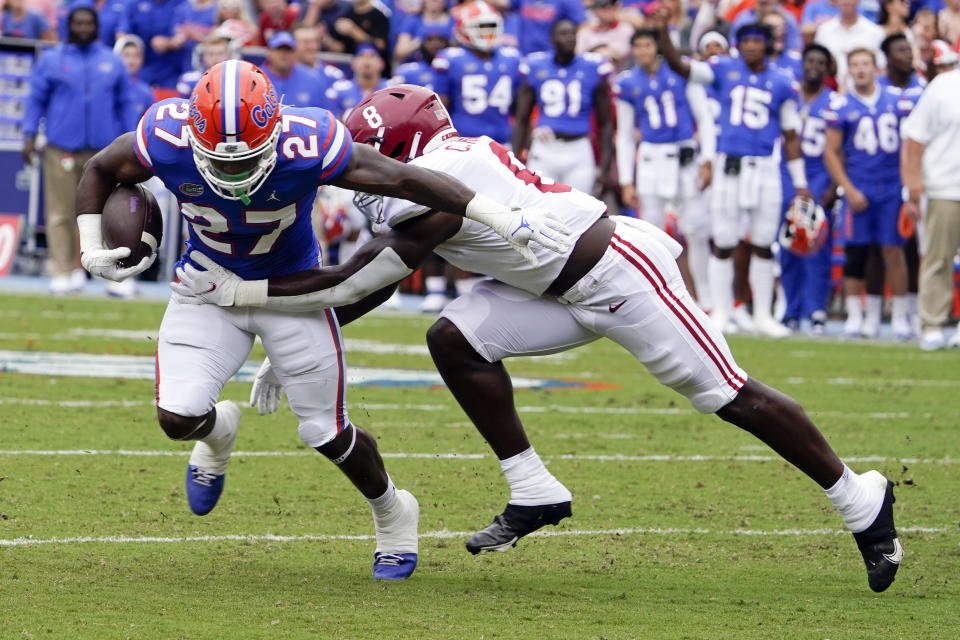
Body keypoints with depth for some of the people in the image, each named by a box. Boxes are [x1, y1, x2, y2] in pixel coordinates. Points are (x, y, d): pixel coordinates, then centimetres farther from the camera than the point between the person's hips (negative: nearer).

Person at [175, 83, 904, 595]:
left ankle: (863, 502, 9)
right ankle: (534, 494, 3)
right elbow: (371, 280, 11)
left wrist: (242, 292, -19)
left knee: (729, 397, -4)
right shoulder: (425, 177, 4)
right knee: (456, 340, -4)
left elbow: (357, 284, -22)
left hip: (623, 273, -9)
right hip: (565, 291, 9)